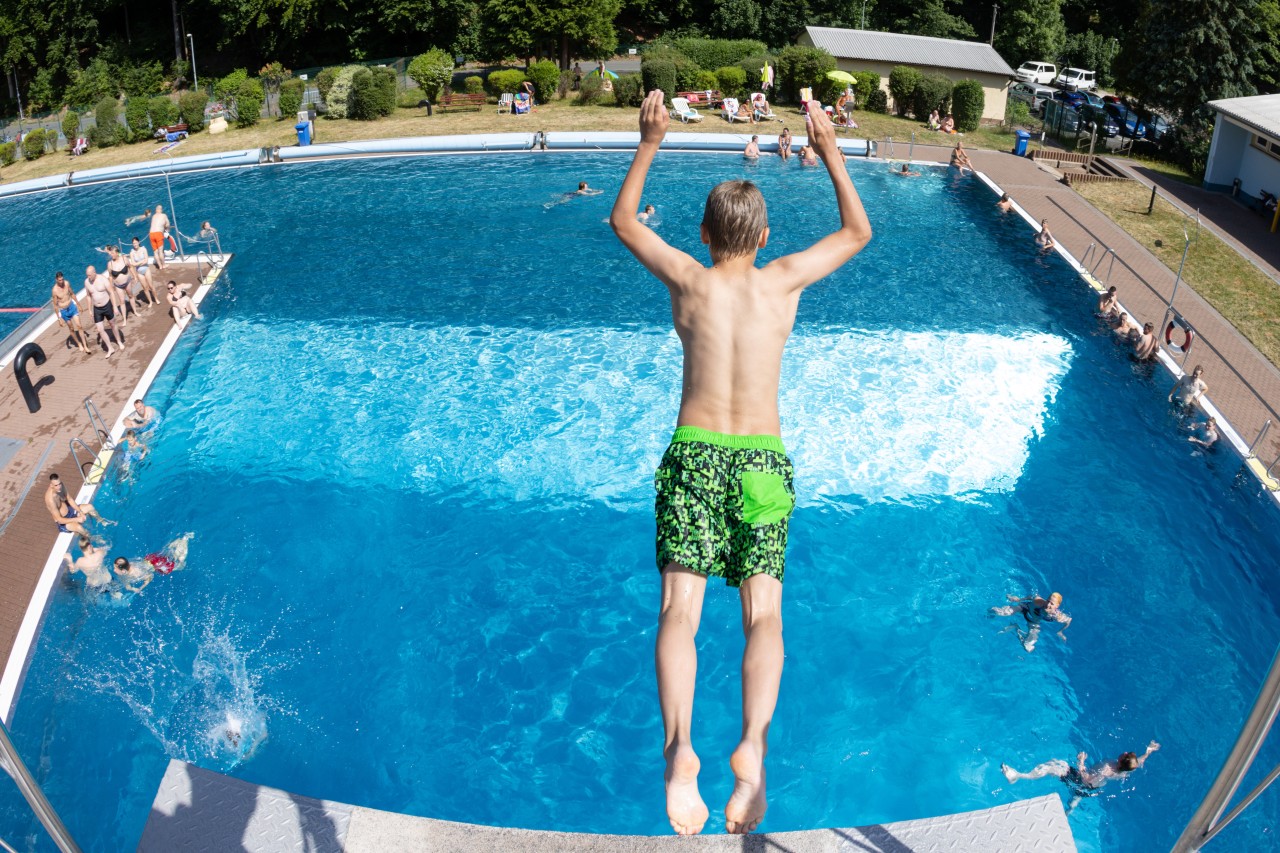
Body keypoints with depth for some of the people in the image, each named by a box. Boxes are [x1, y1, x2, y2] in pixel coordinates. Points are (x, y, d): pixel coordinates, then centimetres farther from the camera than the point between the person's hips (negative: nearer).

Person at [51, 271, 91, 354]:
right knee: (71, 329, 13)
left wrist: (78, 304, 17)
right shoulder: (55, 290, -21)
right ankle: (79, 344, 32)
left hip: (72, 306, 3)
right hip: (64, 311, -3)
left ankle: (85, 346, 1)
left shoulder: (67, 283, -9)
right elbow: (55, 305, -13)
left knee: (79, 326, -4)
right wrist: (59, 318, -11)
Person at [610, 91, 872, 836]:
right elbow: (859, 232, 22)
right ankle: (753, 747, -23)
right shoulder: (783, 280, 6)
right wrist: (830, 152, 26)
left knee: (680, 611, -8)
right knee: (764, 614, -2)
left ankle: (679, 747, -28)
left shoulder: (689, 279, 5)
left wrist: (650, 146, 25)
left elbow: (624, 220, 22)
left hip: (694, 453, 0)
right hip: (763, 459, 1)